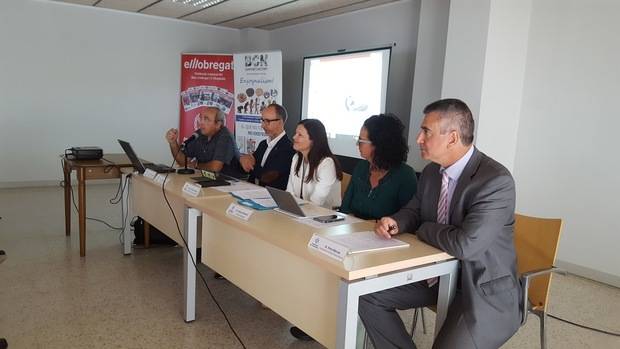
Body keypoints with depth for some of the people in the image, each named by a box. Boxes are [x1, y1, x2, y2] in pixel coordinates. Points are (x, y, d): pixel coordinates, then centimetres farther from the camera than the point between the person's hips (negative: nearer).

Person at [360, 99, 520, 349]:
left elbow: (465, 245, -33)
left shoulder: (496, 181, -24)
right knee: (368, 295, 1)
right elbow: (413, 211, 16)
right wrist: (396, 223, -9)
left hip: (483, 290, -7)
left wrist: (423, 229, -14)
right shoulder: (431, 171, 1)